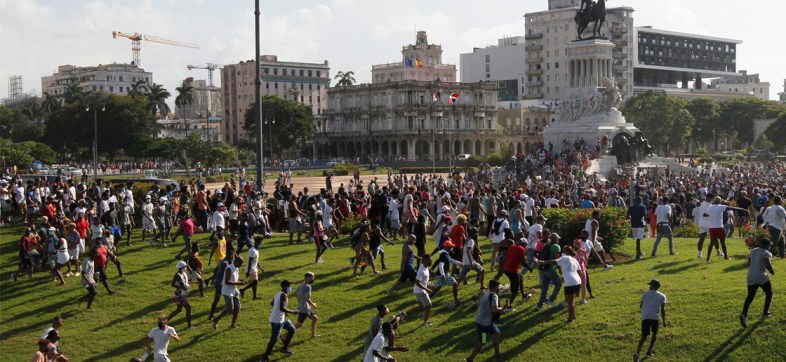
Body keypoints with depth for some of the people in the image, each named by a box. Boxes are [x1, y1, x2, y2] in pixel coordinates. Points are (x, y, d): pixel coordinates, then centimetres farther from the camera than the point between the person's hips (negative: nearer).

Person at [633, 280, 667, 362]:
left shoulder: (646, 293, 18)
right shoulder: (662, 296, 13)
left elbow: (641, 306, 21)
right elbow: (662, 309, 3)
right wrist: (664, 321, 8)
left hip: (645, 317, 1)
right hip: (654, 317, -1)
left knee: (644, 336, -1)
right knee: (655, 334, 26)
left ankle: (637, 353, -23)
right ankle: (649, 351, 24)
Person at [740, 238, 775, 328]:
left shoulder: (753, 251, 11)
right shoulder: (767, 253, -9)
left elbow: (748, 264, 16)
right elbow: (768, 265, -23)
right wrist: (772, 271, -4)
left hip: (751, 277, 5)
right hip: (762, 277, -5)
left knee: (750, 296, 5)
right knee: (769, 292, 20)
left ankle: (744, 314, -17)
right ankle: (765, 312, 22)